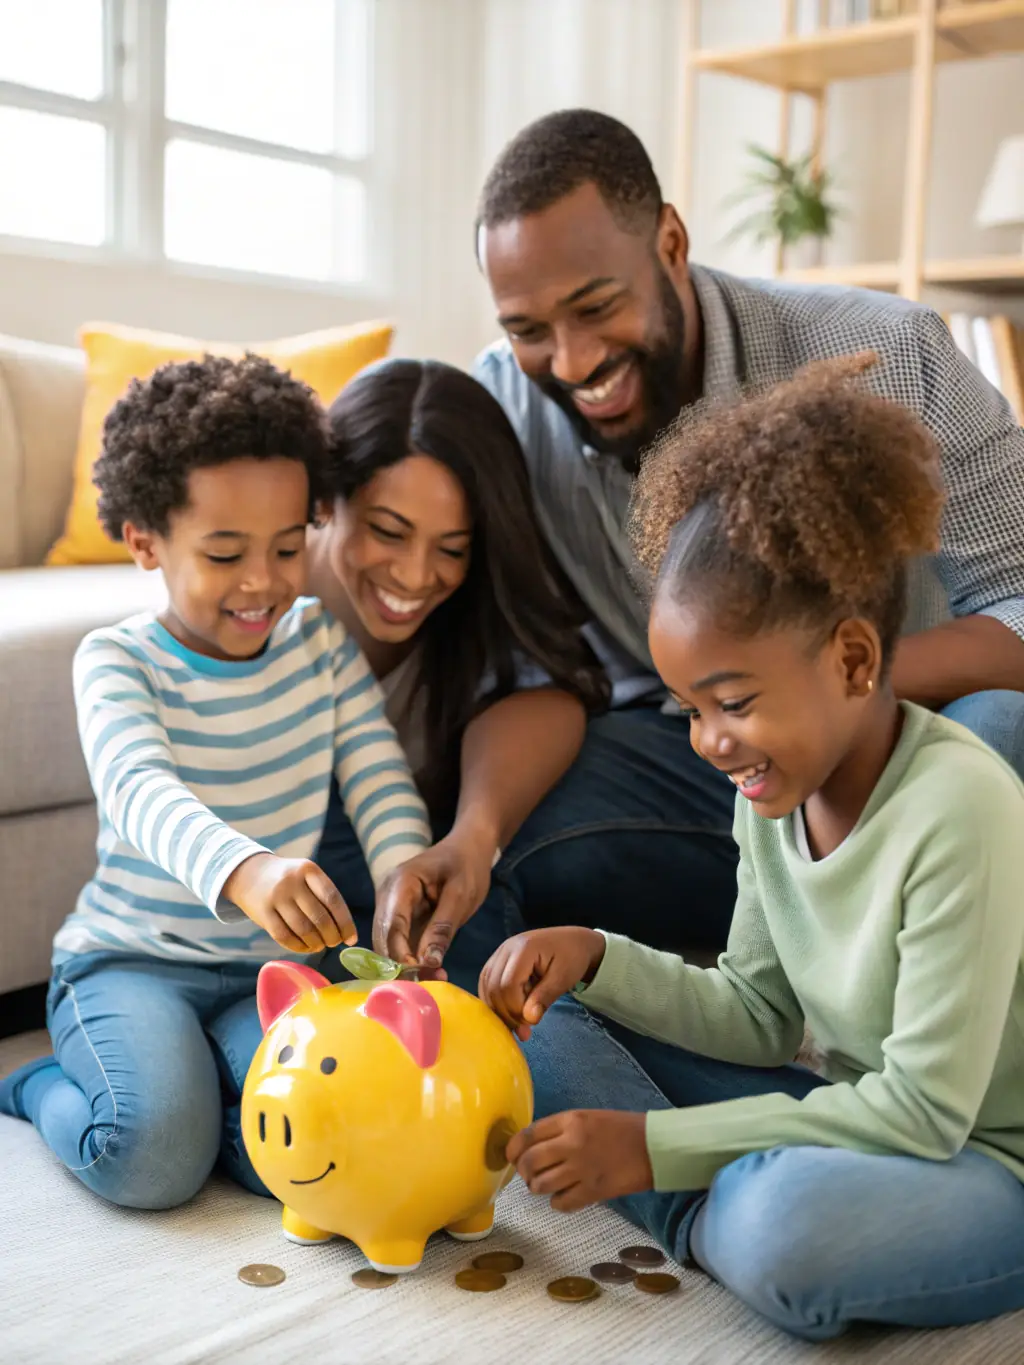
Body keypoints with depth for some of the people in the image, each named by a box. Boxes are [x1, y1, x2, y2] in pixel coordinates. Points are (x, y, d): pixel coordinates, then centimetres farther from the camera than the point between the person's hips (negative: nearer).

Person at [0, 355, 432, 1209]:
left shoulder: (324, 642, 1)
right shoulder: (117, 660, -10)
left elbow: (381, 783, -9)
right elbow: (140, 791, -31)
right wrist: (242, 869, -54)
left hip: (271, 968, 3)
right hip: (128, 958, -3)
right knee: (154, 1159, -26)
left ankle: (165, 1077, 8)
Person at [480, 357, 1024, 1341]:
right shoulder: (775, 790, -4)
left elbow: (925, 1109, -24)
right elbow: (757, 1015, 5)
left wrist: (654, 1144, -23)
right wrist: (597, 959, -13)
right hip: (856, 1119, 7)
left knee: (785, 1233, -39)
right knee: (546, 1022, 1)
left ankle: (723, 1222, -6)